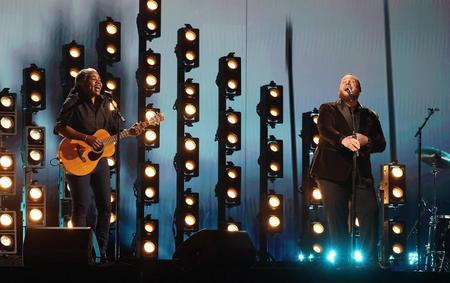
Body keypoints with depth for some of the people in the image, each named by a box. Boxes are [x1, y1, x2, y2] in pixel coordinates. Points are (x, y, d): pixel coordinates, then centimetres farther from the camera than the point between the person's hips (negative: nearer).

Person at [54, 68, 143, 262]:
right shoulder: (74, 103, -9)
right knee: (82, 206, -7)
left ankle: (101, 252, 13)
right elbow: (59, 127, -19)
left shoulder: (104, 103, 11)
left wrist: (129, 131, -1)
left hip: (100, 159, 7)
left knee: (105, 206, 6)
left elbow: (112, 130, 16)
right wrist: (86, 138, -24)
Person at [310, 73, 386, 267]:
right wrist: (343, 139, -31)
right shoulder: (328, 110, 11)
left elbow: (381, 144, 13)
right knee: (336, 219, -5)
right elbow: (325, 131, -10)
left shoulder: (370, 116, 20)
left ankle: (370, 261, -5)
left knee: (370, 213, -11)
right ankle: (341, 261, 2)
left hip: (361, 173, 2)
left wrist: (366, 141, -10)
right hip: (333, 171, -2)